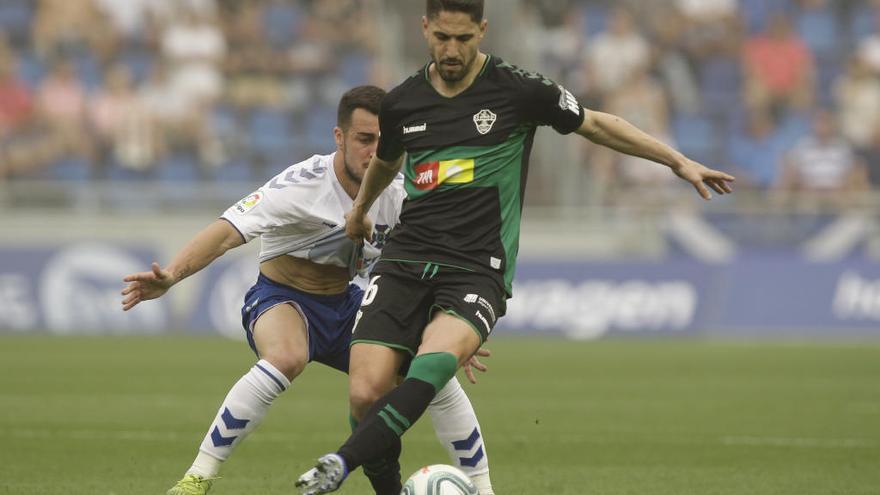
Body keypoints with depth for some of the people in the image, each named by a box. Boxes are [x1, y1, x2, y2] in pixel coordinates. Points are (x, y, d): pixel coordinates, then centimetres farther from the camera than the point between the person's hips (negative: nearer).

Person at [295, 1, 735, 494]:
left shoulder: (518, 90, -2)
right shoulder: (402, 103, 9)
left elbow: (594, 124, 12)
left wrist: (679, 162, 11)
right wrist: (361, 208, 50)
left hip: (477, 269, -3)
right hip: (406, 259, 3)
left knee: (434, 362, -34)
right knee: (367, 393, -15)